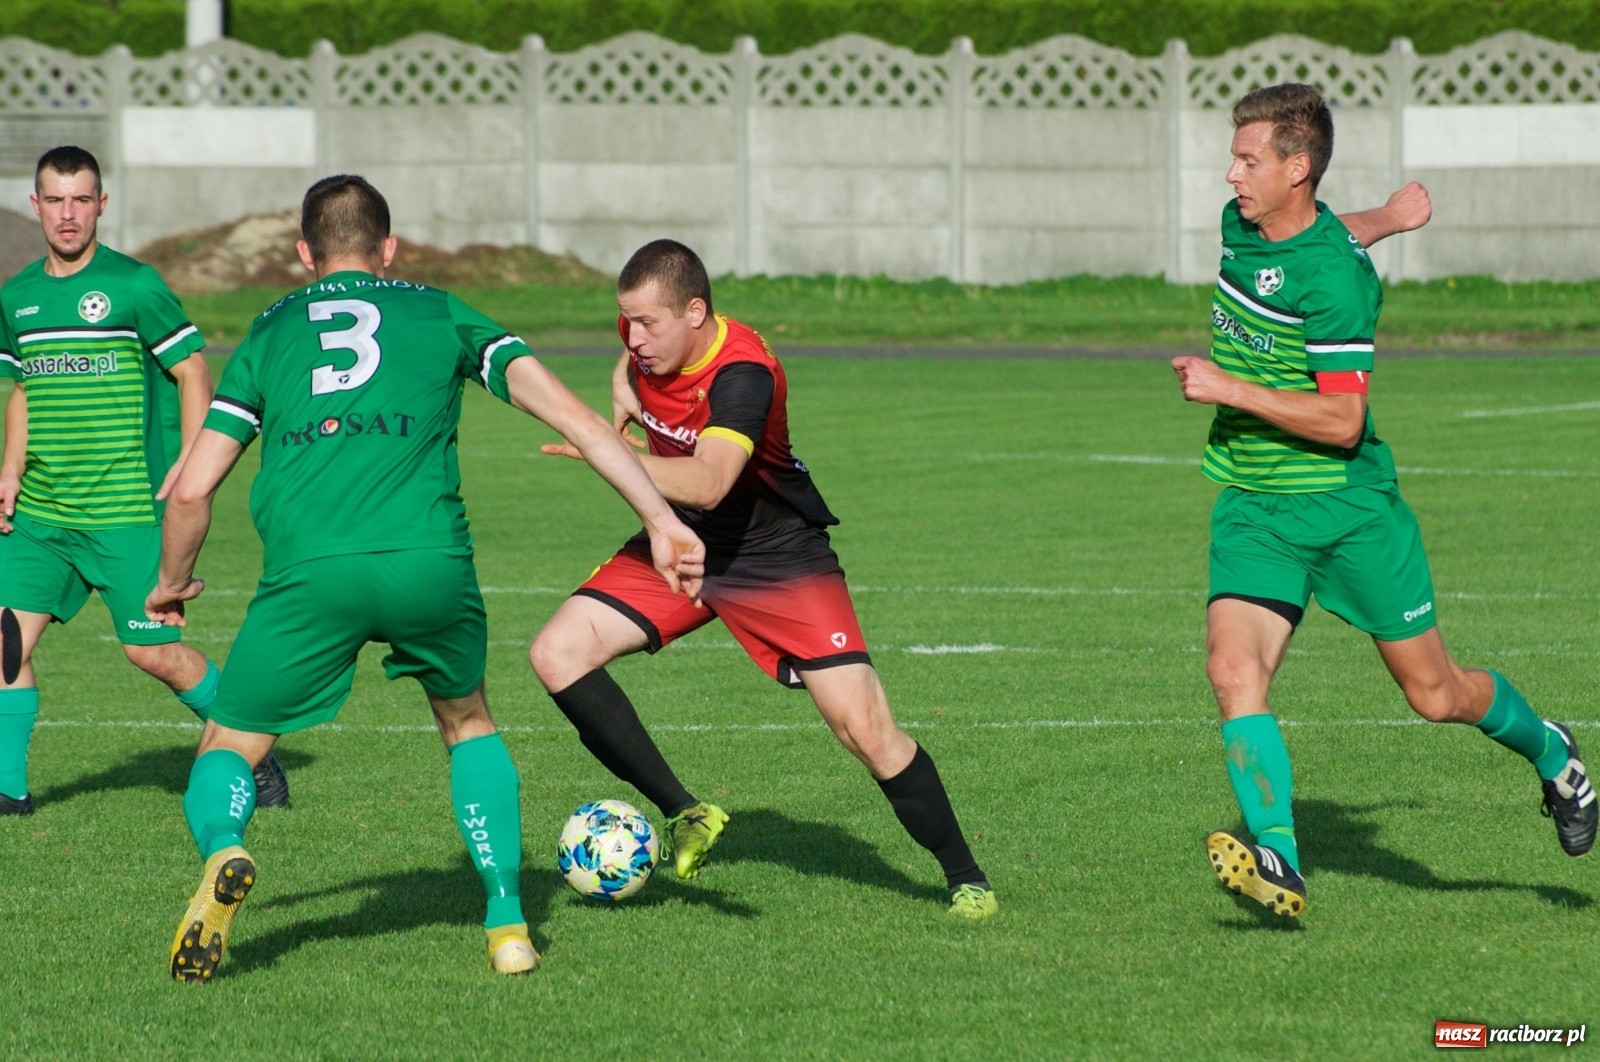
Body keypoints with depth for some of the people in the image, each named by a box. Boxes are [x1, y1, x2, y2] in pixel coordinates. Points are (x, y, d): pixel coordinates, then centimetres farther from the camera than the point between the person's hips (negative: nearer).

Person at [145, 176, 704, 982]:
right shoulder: (443, 315, 22)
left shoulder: (270, 332, 23)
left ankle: (221, 851, -19)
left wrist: (172, 582, 35)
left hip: (309, 573, -1)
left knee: (229, 748, 15)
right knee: (467, 723, 29)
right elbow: (575, 417, 13)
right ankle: (507, 921, 20)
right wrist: (662, 522, 13)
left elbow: (193, 487, 18)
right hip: (429, 565, 1)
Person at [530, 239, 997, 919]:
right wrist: (622, 406, 1)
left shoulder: (743, 373, -31)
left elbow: (708, 482, -47)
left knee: (865, 729, -12)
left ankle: (965, 878, 7)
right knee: (557, 655, -12)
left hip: (778, 556, -7)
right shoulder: (647, 339, -9)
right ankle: (685, 814, -5)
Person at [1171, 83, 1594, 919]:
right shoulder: (1239, 225, 2)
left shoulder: (1336, 275, -23)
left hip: (1349, 505, -6)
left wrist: (1232, 390, -26)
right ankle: (1278, 860, -23)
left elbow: (1341, 419, -25)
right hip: (1253, 507, 6)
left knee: (1435, 695, 6)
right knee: (1232, 669, -18)